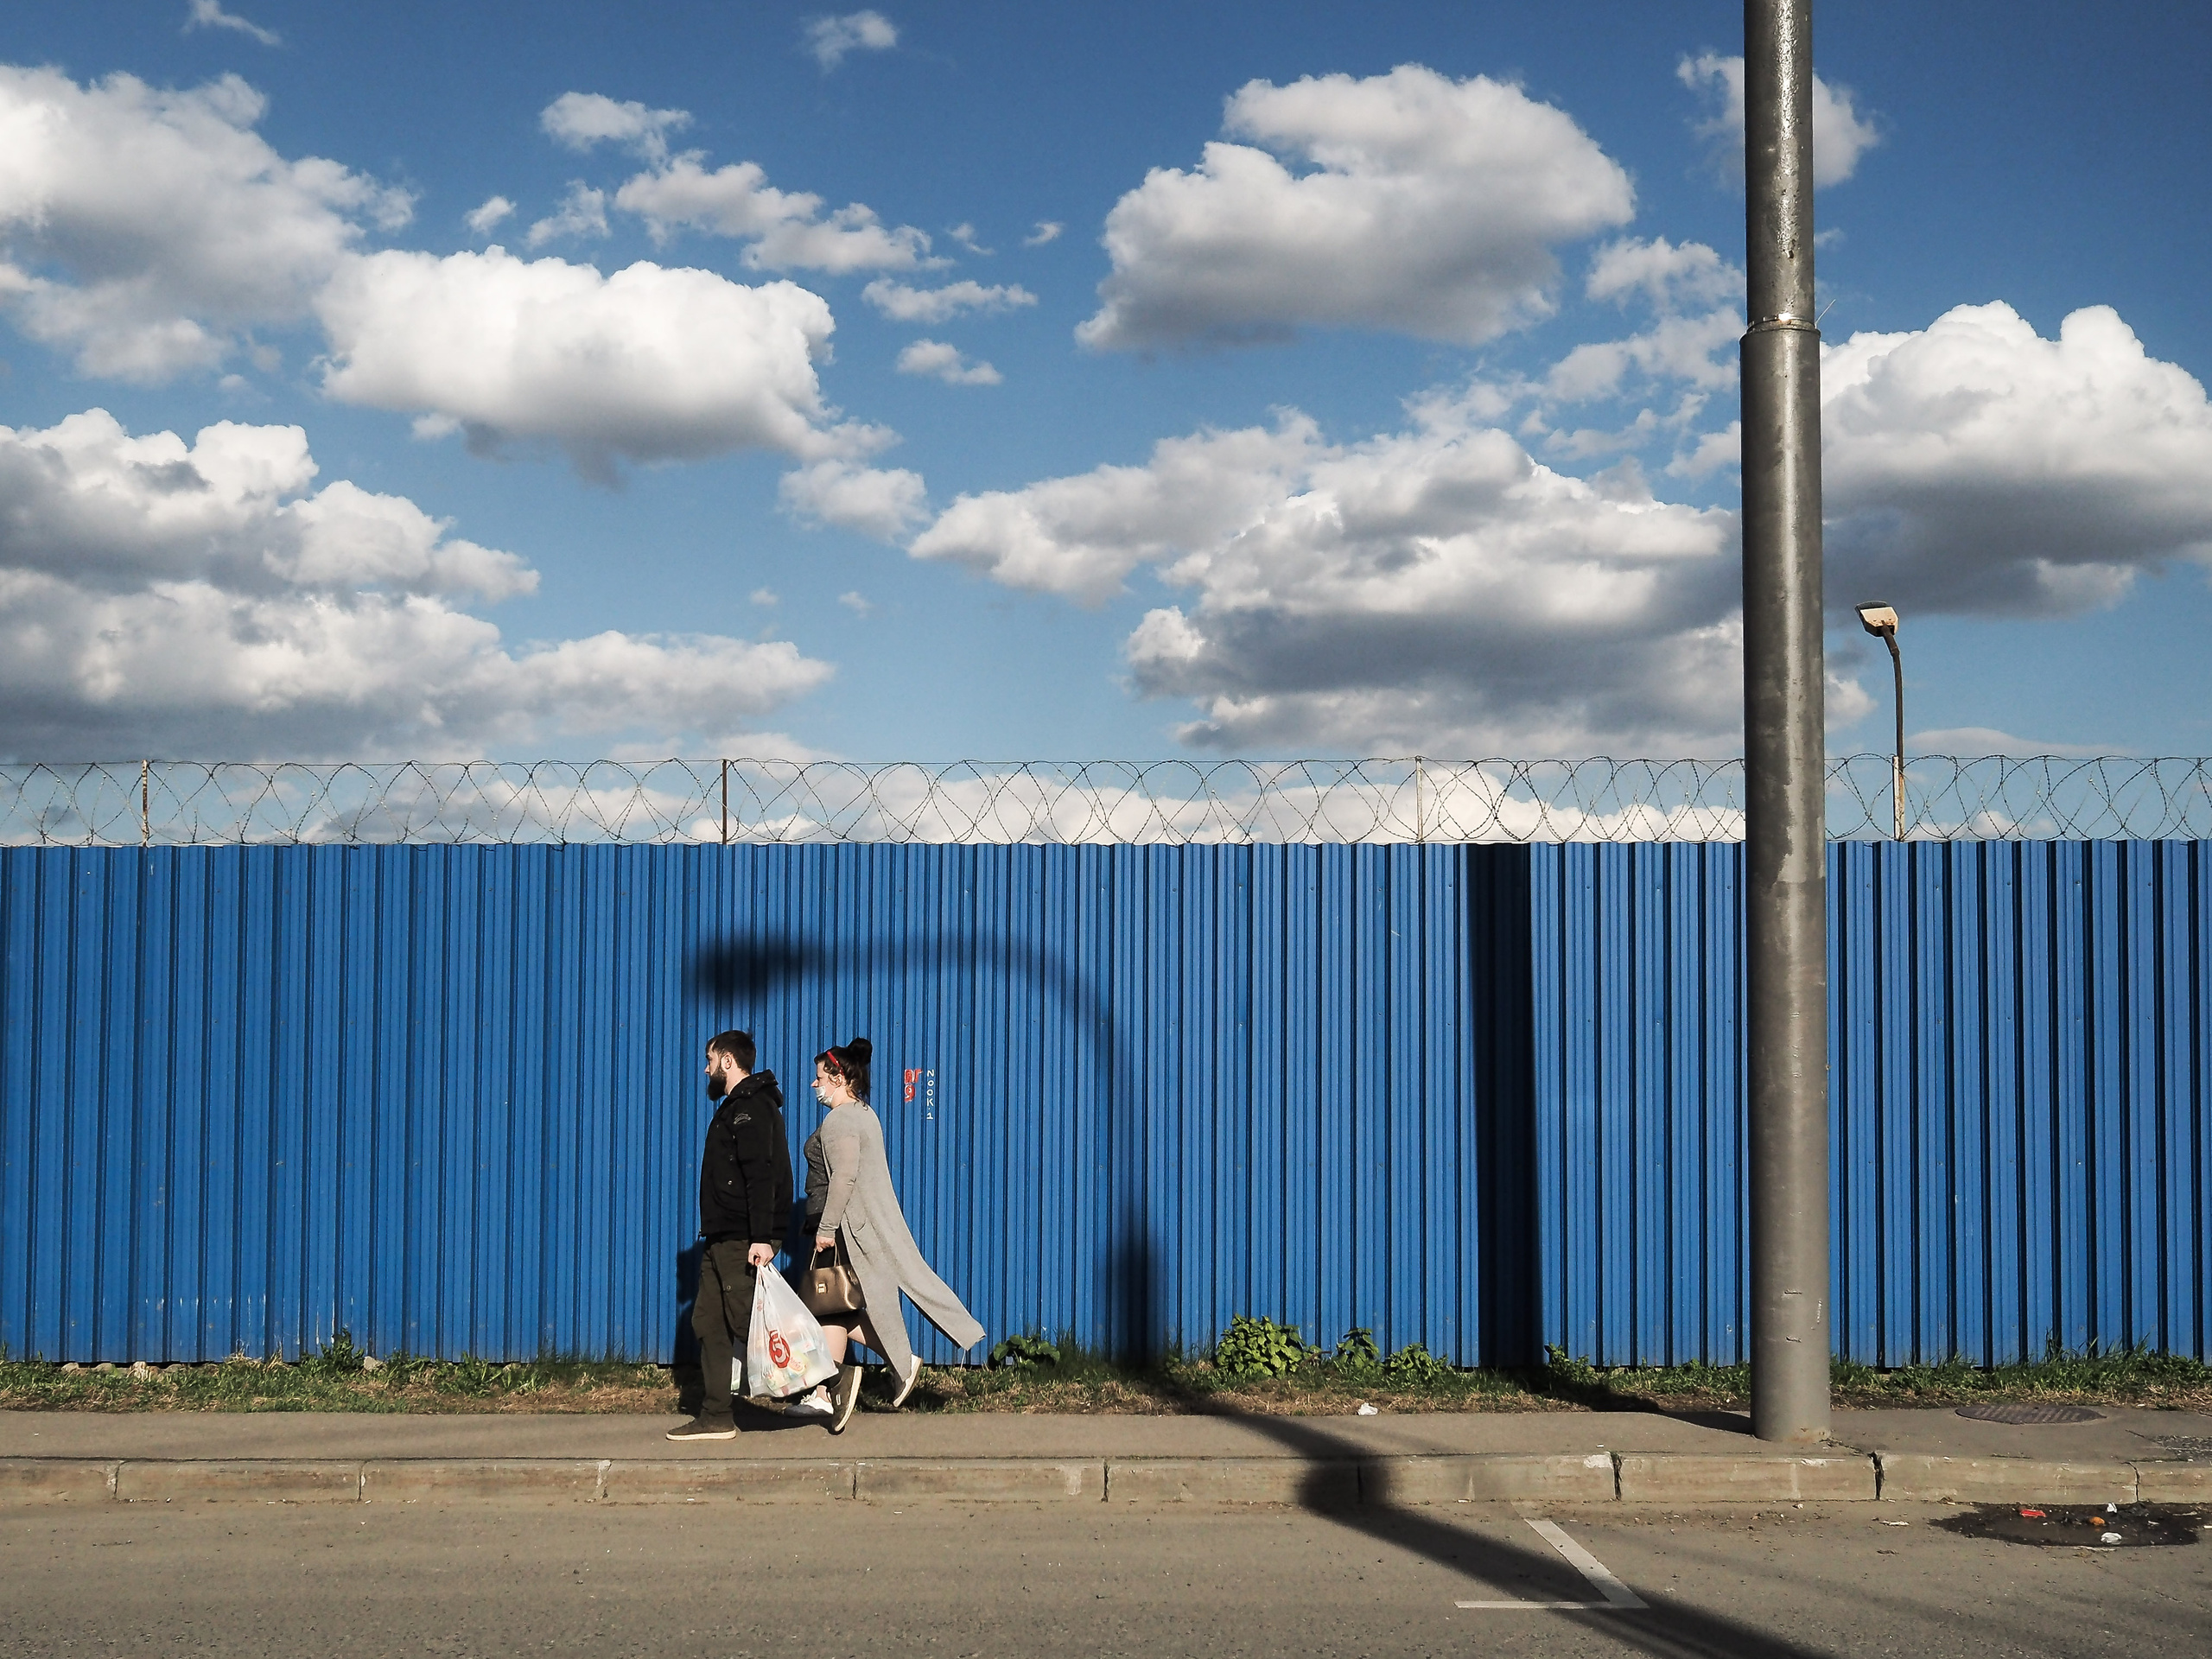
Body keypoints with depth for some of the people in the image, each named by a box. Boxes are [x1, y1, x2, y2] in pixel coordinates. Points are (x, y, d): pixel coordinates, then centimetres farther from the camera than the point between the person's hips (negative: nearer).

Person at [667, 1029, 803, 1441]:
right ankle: (717, 1417, 11)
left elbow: (761, 1176, -22)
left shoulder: (752, 1108, -13)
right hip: (723, 1238, 11)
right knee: (710, 1323, 9)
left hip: (742, 1241, -11)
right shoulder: (735, 1106, 21)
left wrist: (761, 1237, -28)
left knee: (747, 1323, -9)